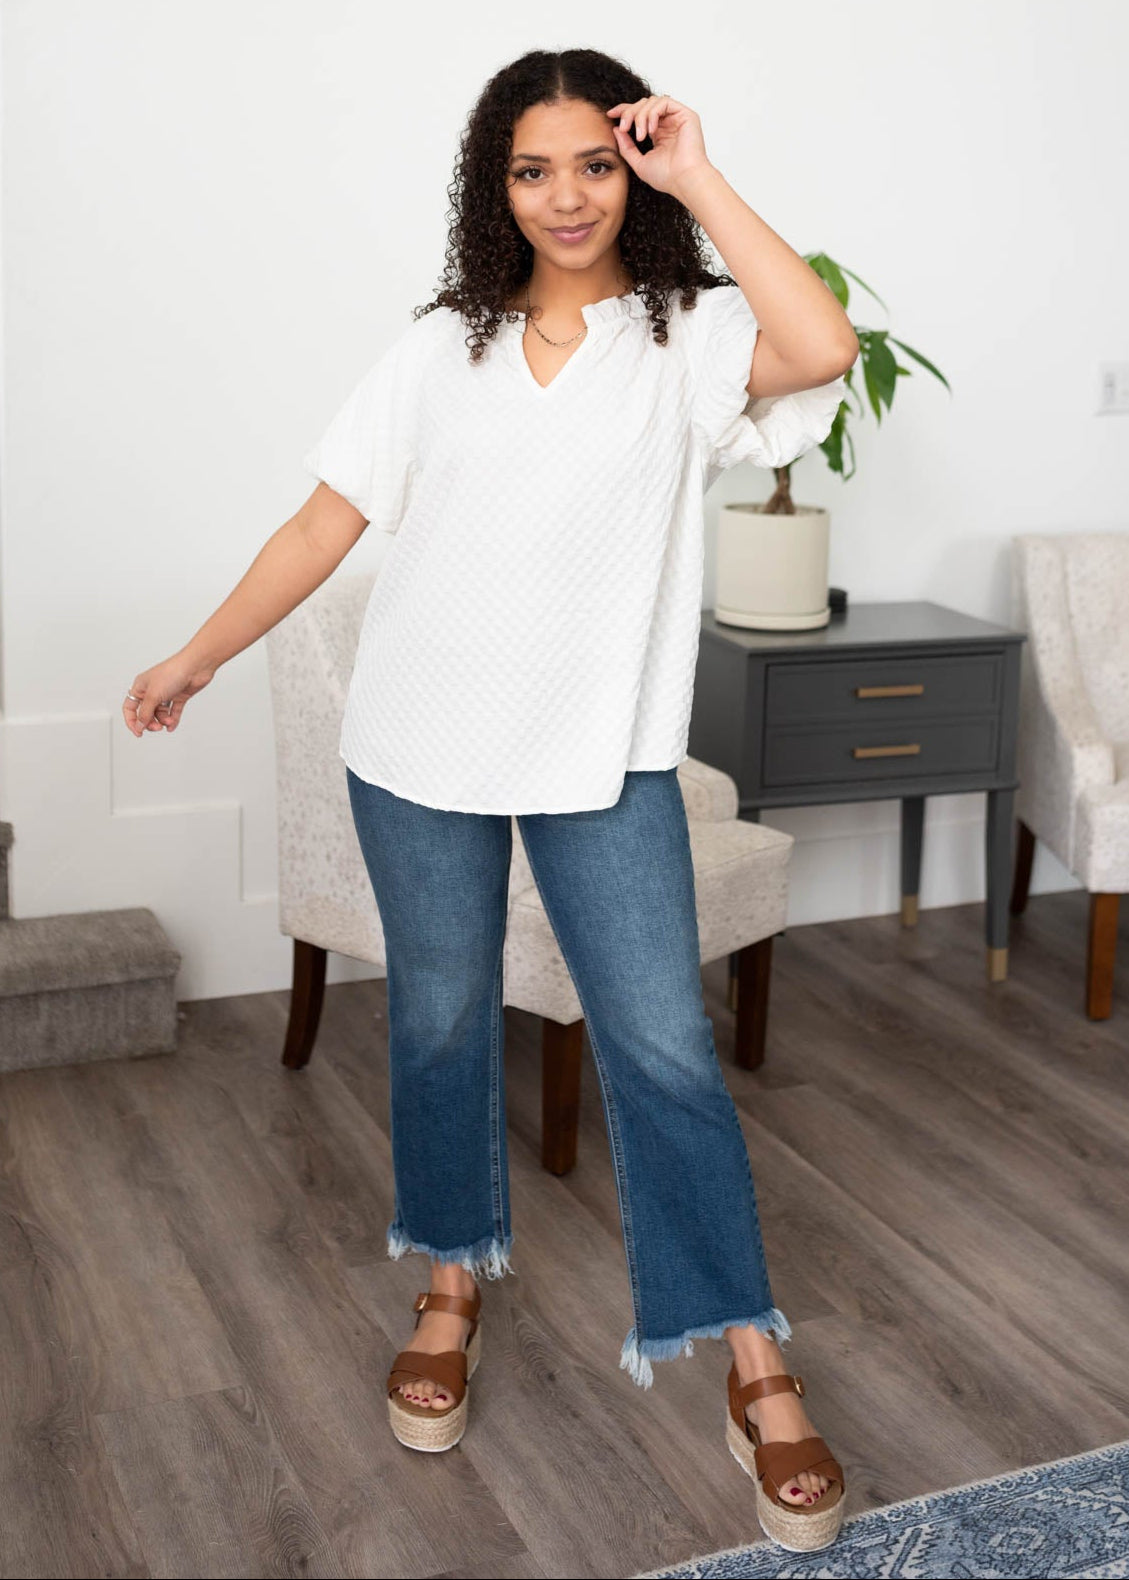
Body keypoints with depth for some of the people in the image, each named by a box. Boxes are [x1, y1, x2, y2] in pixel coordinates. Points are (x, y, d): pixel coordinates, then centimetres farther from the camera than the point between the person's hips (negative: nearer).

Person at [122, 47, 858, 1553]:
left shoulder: (687, 337, -1)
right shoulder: (443, 349, 7)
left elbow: (823, 348, -24)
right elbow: (326, 524, 9)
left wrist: (698, 184, -16)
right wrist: (196, 657, 9)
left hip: (605, 754, -2)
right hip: (423, 748, 3)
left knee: (664, 1048, -3)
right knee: (439, 1024, 14)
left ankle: (758, 1375, 6)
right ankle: (454, 1284, 36)